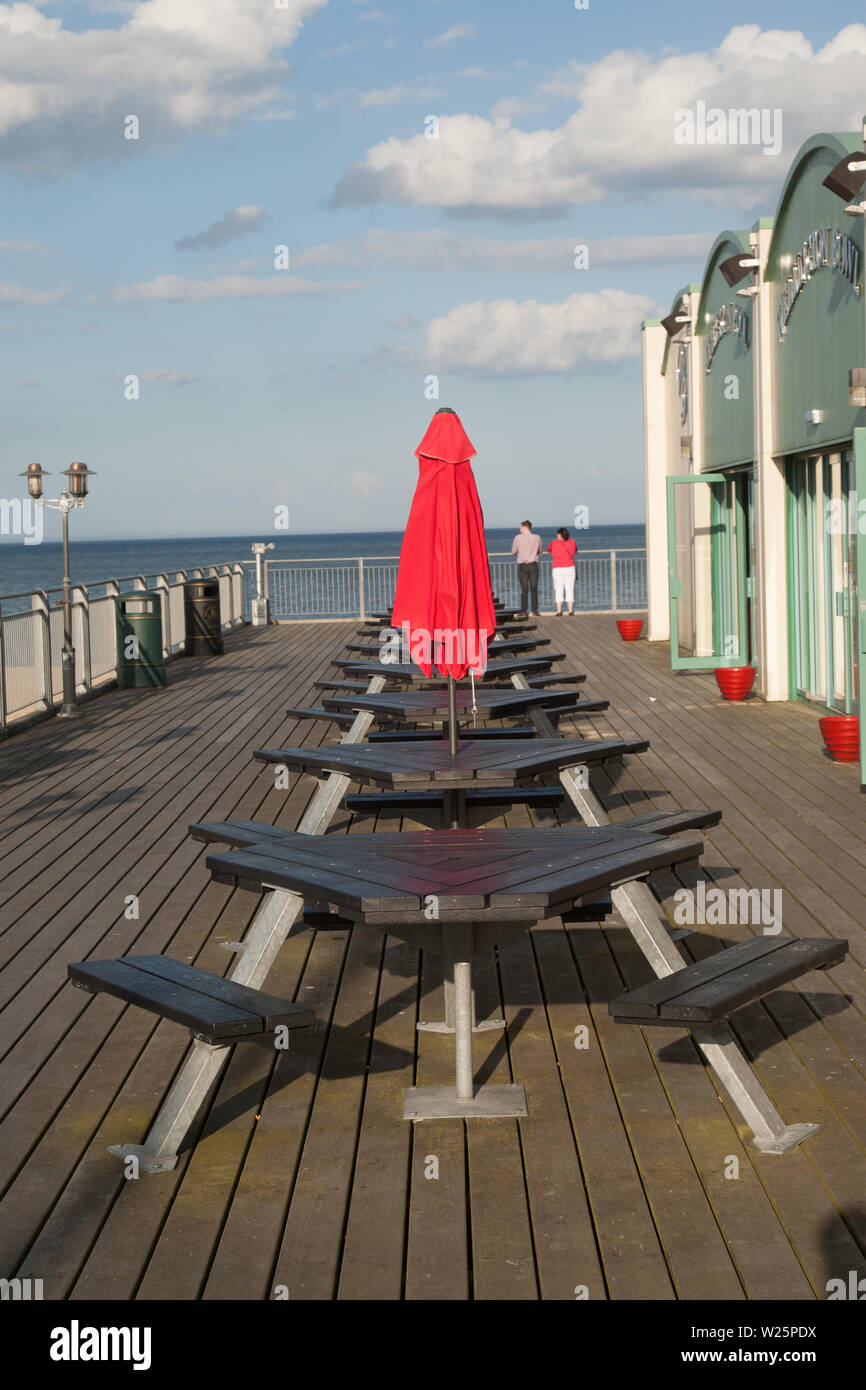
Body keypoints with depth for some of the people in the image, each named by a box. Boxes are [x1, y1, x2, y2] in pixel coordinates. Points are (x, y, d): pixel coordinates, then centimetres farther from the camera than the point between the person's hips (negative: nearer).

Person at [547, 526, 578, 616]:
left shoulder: (554, 543, -5)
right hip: (570, 568, 2)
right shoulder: (572, 542, 1)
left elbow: (548, 550, 16)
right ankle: (570, 611, 0)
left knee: (558, 591, 1)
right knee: (570, 590, 5)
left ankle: (559, 611, -5)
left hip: (558, 569, -2)